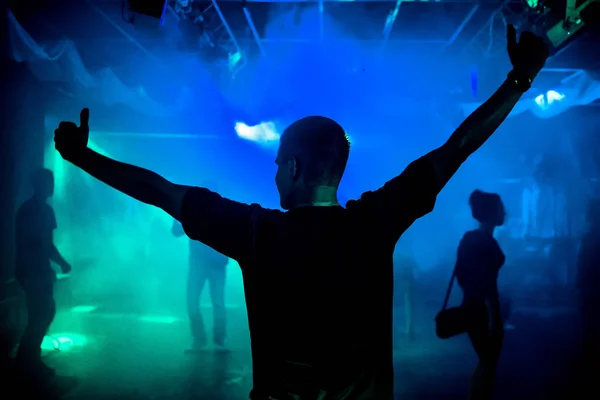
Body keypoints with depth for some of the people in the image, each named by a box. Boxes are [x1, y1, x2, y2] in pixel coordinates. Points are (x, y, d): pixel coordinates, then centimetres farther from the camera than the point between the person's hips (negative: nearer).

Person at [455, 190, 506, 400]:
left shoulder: (468, 238, 7)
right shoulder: (487, 242, -18)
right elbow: (487, 285, -20)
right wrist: (493, 319, -18)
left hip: (470, 307, 8)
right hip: (483, 310, -8)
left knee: (484, 363, 21)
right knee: (488, 366, 7)